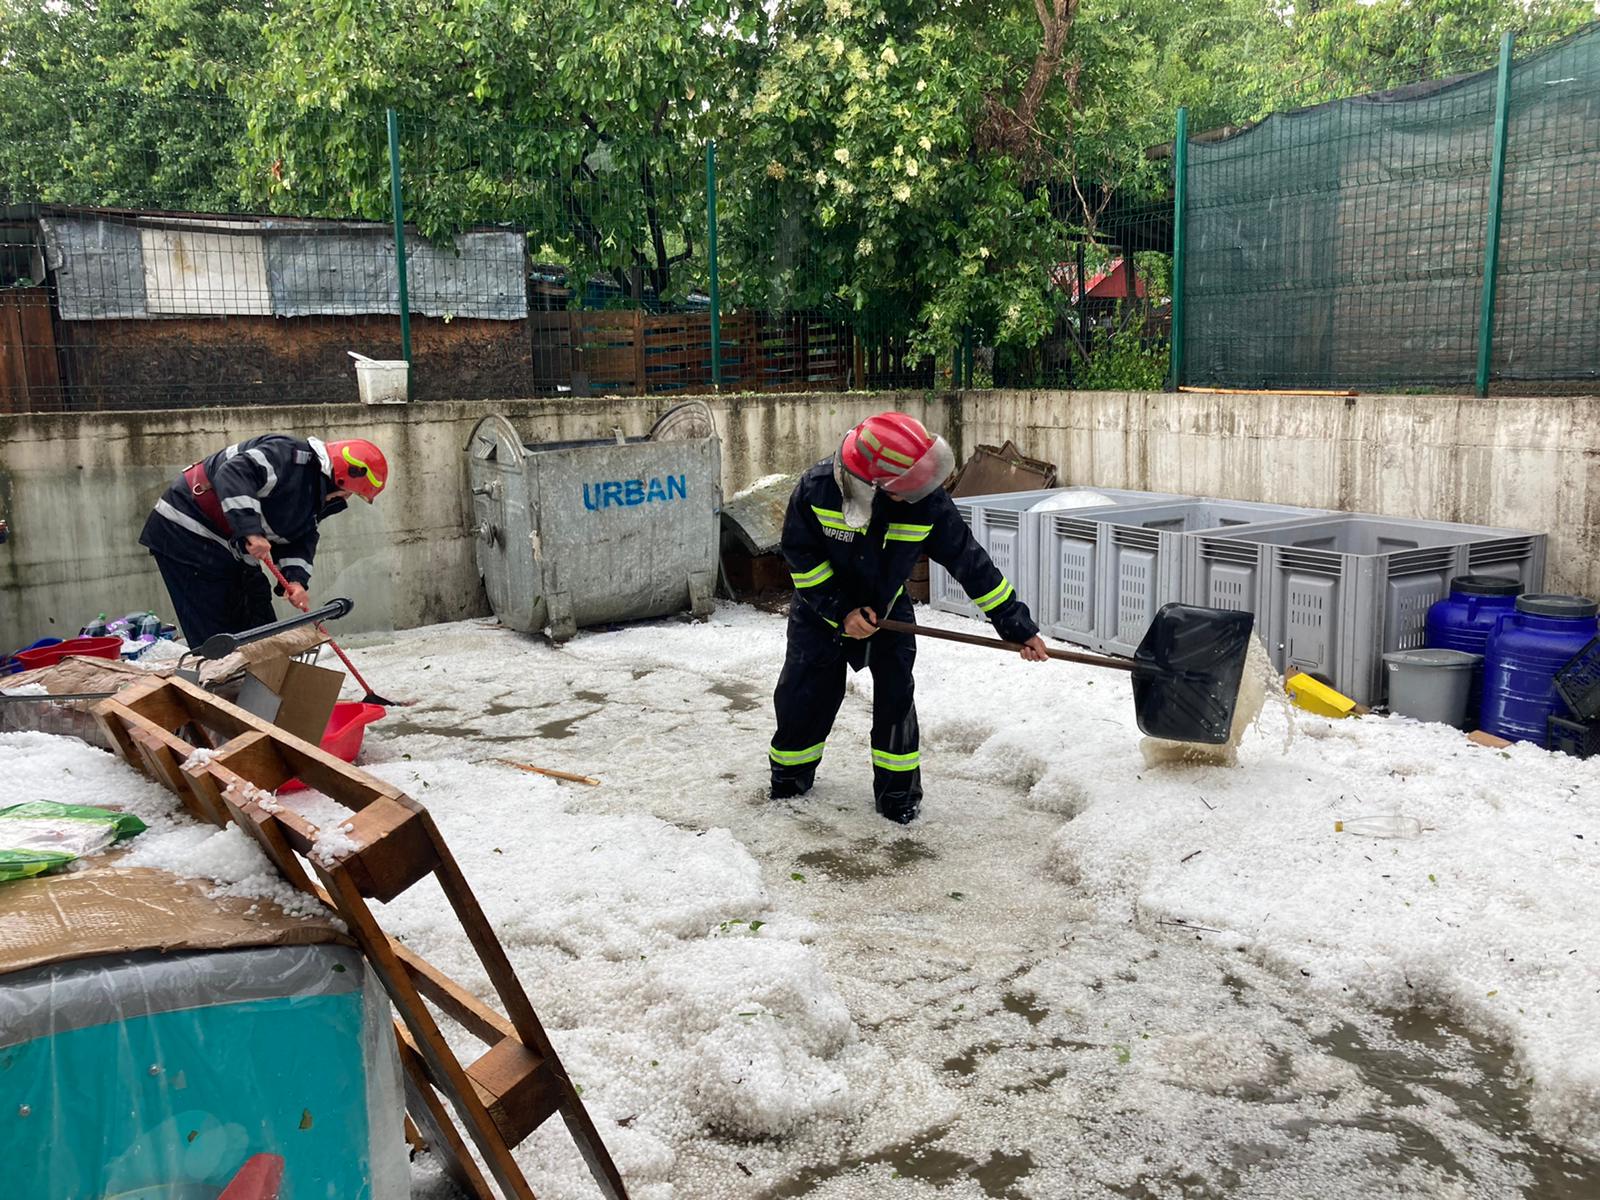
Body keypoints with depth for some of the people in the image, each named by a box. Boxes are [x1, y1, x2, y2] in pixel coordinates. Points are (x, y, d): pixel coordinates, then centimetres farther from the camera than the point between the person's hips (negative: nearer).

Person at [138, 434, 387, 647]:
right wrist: (251, 530, -42)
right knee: (216, 637, -10)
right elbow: (233, 474, -35)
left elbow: (300, 541, 4)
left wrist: (296, 578, -14)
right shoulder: (288, 454, -22)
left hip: (230, 548, 10)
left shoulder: (317, 497, 8)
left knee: (259, 628, 11)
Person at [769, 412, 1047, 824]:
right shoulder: (817, 487, -30)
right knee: (804, 695, 3)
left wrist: (1017, 626, -18)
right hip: (821, 606, 0)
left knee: (895, 696, -6)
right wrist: (840, 611, -22)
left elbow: (971, 563, -20)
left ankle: (898, 790, 13)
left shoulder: (929, 502, -27)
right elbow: (799, 554, -17)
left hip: (889, 607, 1)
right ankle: (789, 777, 27)